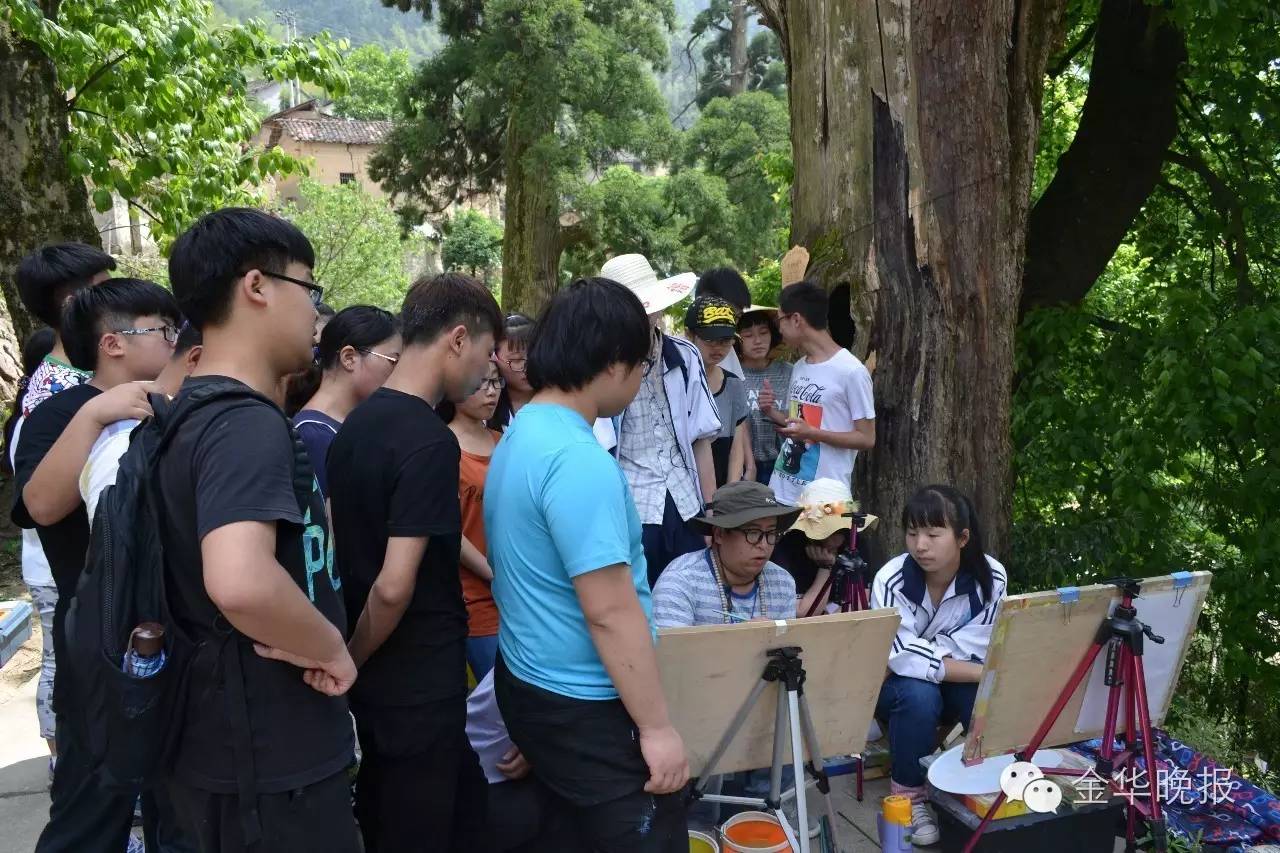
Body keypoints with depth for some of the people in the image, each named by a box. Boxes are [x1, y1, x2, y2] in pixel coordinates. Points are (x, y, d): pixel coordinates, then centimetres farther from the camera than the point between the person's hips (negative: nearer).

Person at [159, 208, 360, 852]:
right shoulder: (247, 423, -24)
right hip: (271, 760, -9)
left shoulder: (190, 412, 7)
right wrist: (328, 649, -23)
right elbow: (241, 582, -42)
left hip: (216, 744, 9)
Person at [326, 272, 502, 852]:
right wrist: (351, 663, -10)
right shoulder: (431, 442, -23)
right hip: (418, 680, -8)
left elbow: (342, 539, 13)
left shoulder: (356, 424, 5)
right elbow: (395, 585, -27)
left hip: (375, 676, 8)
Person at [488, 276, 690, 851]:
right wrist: (656, 726, -18)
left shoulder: (519, 436, 7)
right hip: (585, 707, -10)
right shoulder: (579, 458, -25)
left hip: (531, 684, 10)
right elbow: (611, 612, -25)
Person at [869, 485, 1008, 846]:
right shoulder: (891, 580, -26)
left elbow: (971, 650, -18)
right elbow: (901, 658, -31)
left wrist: (923, 655, -27)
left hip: (956, 683, 2)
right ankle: (909, 794, -12)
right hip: (893, 684, -2)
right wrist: (984, 674, -33)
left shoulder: (991, 576, -18)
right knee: (918, 694, -35)